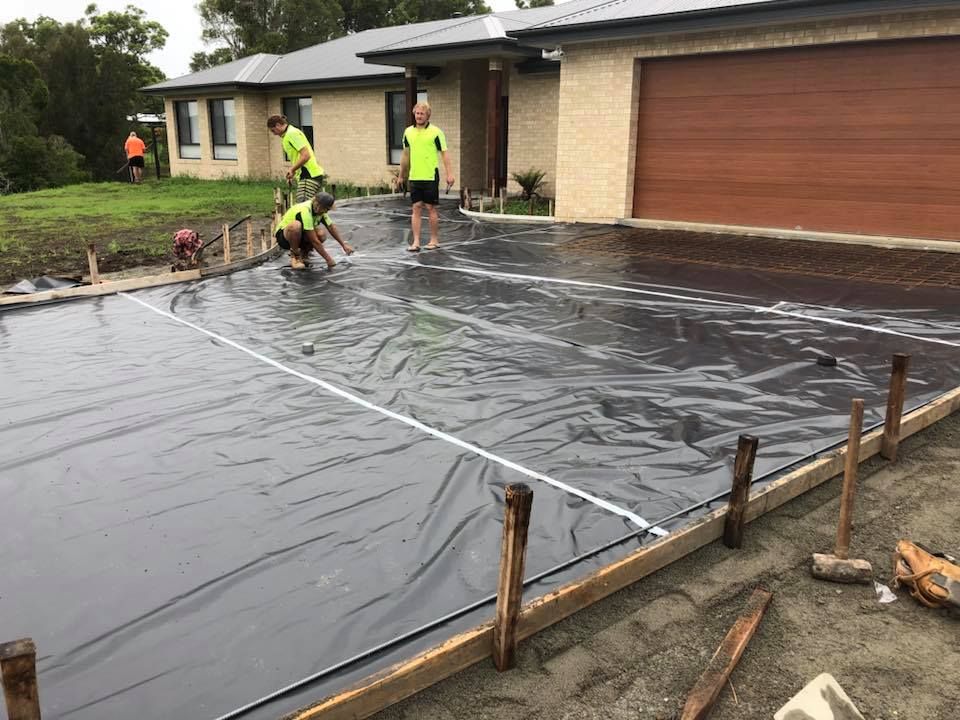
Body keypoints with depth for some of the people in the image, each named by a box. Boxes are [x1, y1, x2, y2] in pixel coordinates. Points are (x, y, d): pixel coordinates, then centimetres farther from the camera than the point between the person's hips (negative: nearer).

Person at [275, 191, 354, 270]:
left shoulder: (320, 209, -8)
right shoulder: (305, 211, -32)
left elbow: (332, 227, 5)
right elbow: (314, 241, -31)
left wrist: (344, 244, -4)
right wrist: (328, 260, -28)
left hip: (299, 235, 7)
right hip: (283, 236, -7)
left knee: (321, 235, -20)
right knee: (296, 226, -39)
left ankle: (303, 253, 5)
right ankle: (294, 256, -16)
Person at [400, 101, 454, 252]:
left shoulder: (436, 132, -5)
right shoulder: (408, 131, 8)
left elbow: (444, 153, -6)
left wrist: (449, 174, -14)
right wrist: (402, 175, 18)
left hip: (431, 177, -4)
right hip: (414, 177, 4)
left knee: (431, 208, 2)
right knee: (416, 208, 3)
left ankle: (435, 240, 15)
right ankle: (416, 242, 4)